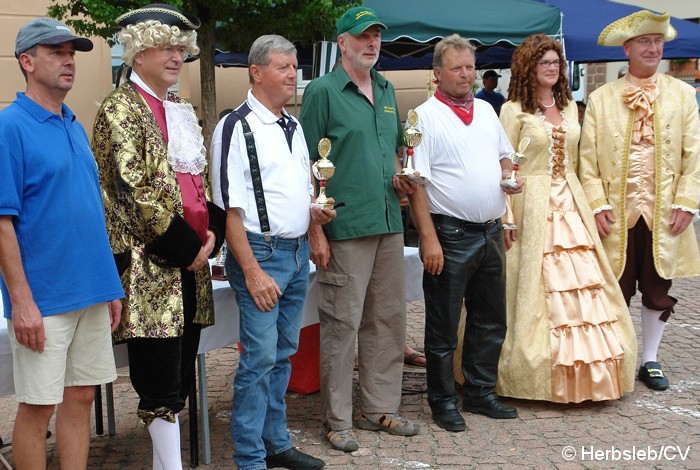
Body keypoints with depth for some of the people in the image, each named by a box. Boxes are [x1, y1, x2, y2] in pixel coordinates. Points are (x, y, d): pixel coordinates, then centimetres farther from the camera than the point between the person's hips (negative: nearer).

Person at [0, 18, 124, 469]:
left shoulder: (76, 127, 12)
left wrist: (111, 285, 15)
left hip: (92, 294, 7)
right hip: (42, 299, -7)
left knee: (81, 397, 13)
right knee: (38, 406, 4)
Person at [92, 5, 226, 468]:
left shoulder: (182, 110, 17)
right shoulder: (120, 109, -6)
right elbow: (135, 191, -15)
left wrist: (212, 232, 1)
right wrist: (186, 246, -14)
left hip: (192, 259, 8)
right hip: (150, 264, -8)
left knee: (181, 370, 12)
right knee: (162, 378, -4)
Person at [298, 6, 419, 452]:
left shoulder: (387, 90, 15)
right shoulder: (323, 90, -5)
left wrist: (399, 172, 4)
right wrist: (315, 230, -13)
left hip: (389, 224, 7)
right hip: (345, 229, -7)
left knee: (388, 319, 12)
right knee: (341, 324, -1)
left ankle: (380, 408, 25)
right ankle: (338, 420, 11)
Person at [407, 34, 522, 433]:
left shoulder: (486, 110, 13)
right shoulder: (426, 116, -9)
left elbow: (504, 154, 25)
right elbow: (416, 180, -14)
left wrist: (509, 176, 1)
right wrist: (429, 238, -20)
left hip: (491, 232, 7)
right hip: (451, 235, -7)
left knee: (491, 320, 15)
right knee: (444, 326, 4)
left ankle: (481, 393, 30)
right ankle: (444, 402, 18)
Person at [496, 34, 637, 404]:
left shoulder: (569, 106, 13)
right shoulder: (514, 110, -4)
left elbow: (573, 161, 17)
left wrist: (580, 200, 11)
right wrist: (506, 219, -12)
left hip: (571, 203, 6)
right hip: (532, 204, -5)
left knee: (583, 283, 4)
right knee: (537, 287, -3)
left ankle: (589, 373, 15)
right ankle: (544, 377, 8)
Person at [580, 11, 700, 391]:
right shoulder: (601, 99, 3)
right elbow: (588, 157, -1)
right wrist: (597, 204, -9)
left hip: (664, 214, 1)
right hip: (617, 214, -1)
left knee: (658, 290, 10)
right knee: (616, 291, 5)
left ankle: (650, 361, 24)